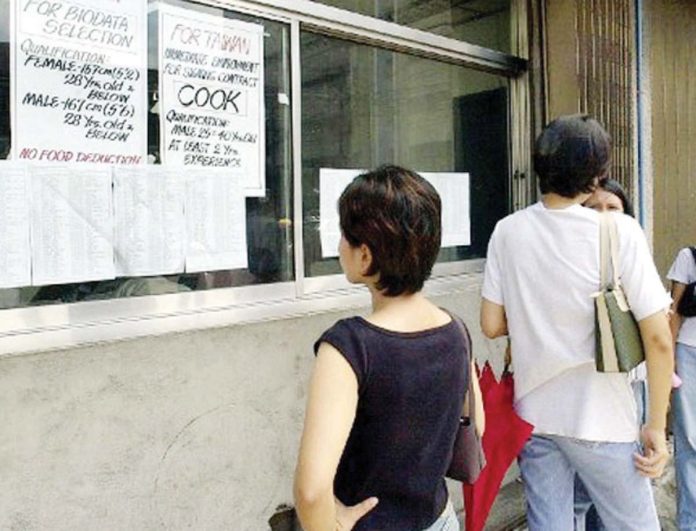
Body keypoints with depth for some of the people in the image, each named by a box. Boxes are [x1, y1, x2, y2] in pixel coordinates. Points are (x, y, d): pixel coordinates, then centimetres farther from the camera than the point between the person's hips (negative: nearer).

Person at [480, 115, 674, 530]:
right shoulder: (620, 231, -14)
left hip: (533, 413, 3)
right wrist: (657, 425, -3)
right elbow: (658, 339, -13)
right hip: (601, 419, -3)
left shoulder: (508, 231, -5)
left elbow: (492, 325, -1)